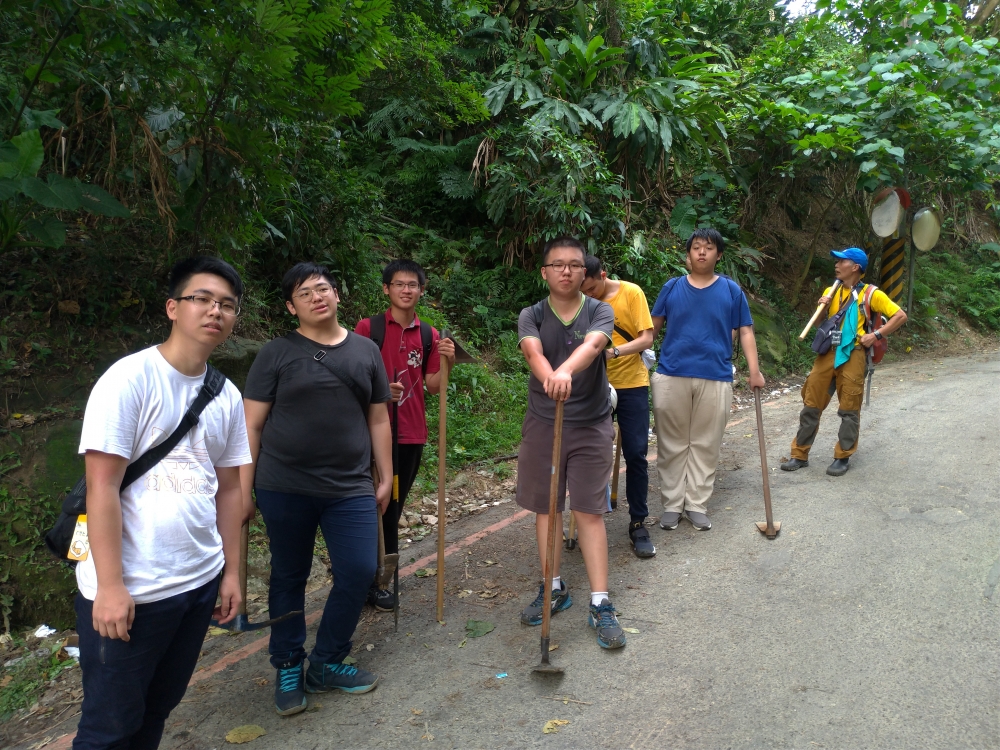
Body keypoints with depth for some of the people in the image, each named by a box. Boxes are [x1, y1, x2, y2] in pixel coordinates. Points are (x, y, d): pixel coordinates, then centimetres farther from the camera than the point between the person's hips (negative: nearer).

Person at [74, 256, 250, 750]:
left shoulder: (227, 396, 6)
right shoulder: (130, 378, -12)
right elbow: (101, 487, -14)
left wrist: (231, 571, 11)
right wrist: (110, 587, -15)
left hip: (200, 582, 6)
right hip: (130, 590, -5)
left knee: (158, 708, 18)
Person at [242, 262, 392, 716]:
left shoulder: (365, 351, 8)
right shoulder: (276, 354, -1)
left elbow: (378, 420, 12)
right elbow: (252, 425, -1)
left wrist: (385, 478, 11)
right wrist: (243, 489, -4)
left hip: (350, 488, 2)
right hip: (285, 488, -2)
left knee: (358, 572, -1)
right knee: (289, 577, 11)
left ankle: (326, 664, 22)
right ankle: (288, 668, 30)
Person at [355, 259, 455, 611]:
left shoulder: (429, 335, 8)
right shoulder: (368, 327, -3)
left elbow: (432, 386, 8)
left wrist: (446, 362, -9)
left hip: (412, 433, 4)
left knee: (394, 505, 13)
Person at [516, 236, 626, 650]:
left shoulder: (600, 311, -4)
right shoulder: (531, 316, 0)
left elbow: (592, 344, -27)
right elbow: (532, 351, -22)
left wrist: (566, 370, -49)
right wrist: (549, 376, -45)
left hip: (590, 426, -2)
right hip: (541, 425, 2)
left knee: (590, 511, -1)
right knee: (546, 508, 10)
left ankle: (601, 604, 6)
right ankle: (554, 589, 27)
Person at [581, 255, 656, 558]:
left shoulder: (631, 293, -8)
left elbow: (647, 338, -12)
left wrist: (614, 351, -27)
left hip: (631, 385, -2)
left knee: (636, 454, -2)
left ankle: (638, 524, 10)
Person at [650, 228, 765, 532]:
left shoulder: (731, 290, 5)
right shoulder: (672, 287, 6)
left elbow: (745, 331, 6)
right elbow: (653, 327, 8)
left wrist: (754, 370, -3)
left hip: (715, 378, 0)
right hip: (671, 377, 0)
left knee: (705, 446, 6)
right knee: (672, 445, 6)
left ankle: (697, 505, 17)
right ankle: (672, 504, 17)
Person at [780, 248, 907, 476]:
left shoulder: (871, 294, -3)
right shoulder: (831, 291, 11)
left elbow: (900, 316, -3)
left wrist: (876, 335, -12)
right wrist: (822, 307, -2)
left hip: (852, 356, -5)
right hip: (828, 354, 5)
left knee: (849, 410, 4)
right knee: (811, 405, 6)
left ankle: (842, 458, 16)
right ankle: (800, 455, 14)